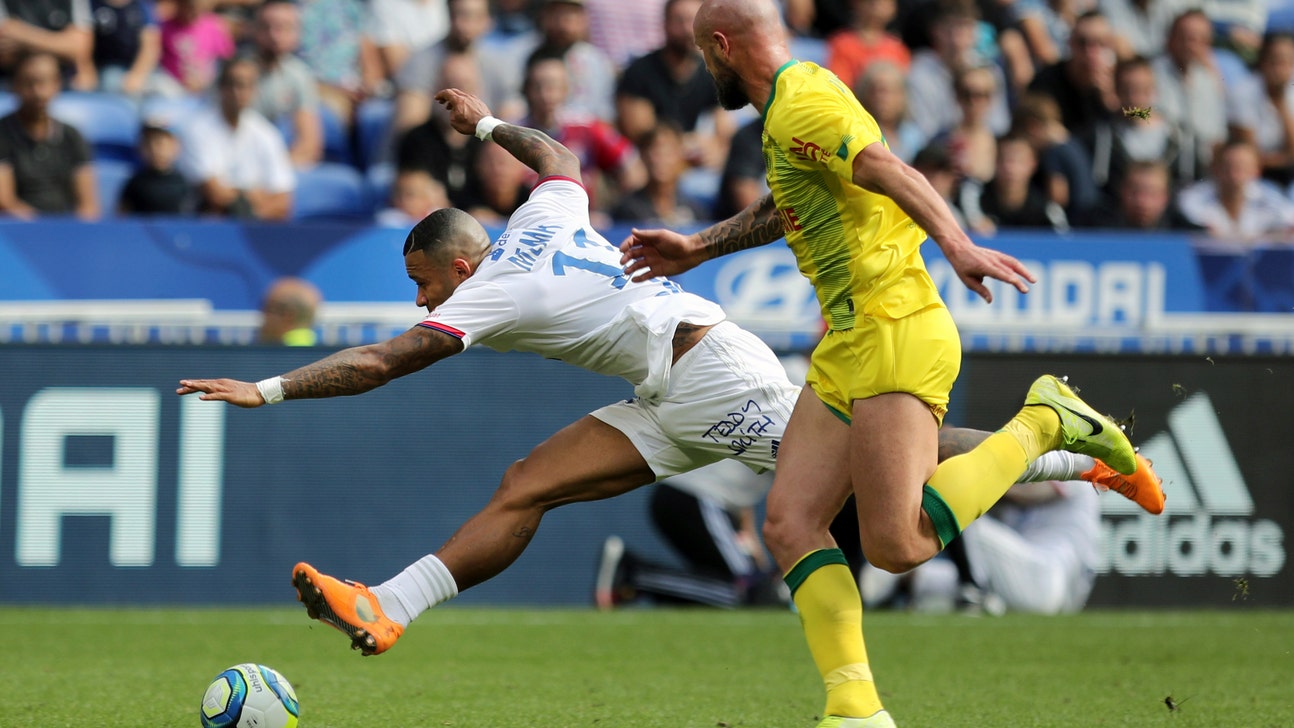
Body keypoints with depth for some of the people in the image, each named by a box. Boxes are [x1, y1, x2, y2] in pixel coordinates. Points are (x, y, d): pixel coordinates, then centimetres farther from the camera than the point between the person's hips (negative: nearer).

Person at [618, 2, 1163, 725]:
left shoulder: (801, 101, -11)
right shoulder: (790, 107, 21)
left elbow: (889, 171, -28)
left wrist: (956, 243, -43)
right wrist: (697, 248, 48)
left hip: (894, 333, -10)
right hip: (847, 348, 10)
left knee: (896, 544, -17)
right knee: (790, 522, -3)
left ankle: (1043, 423, -1)